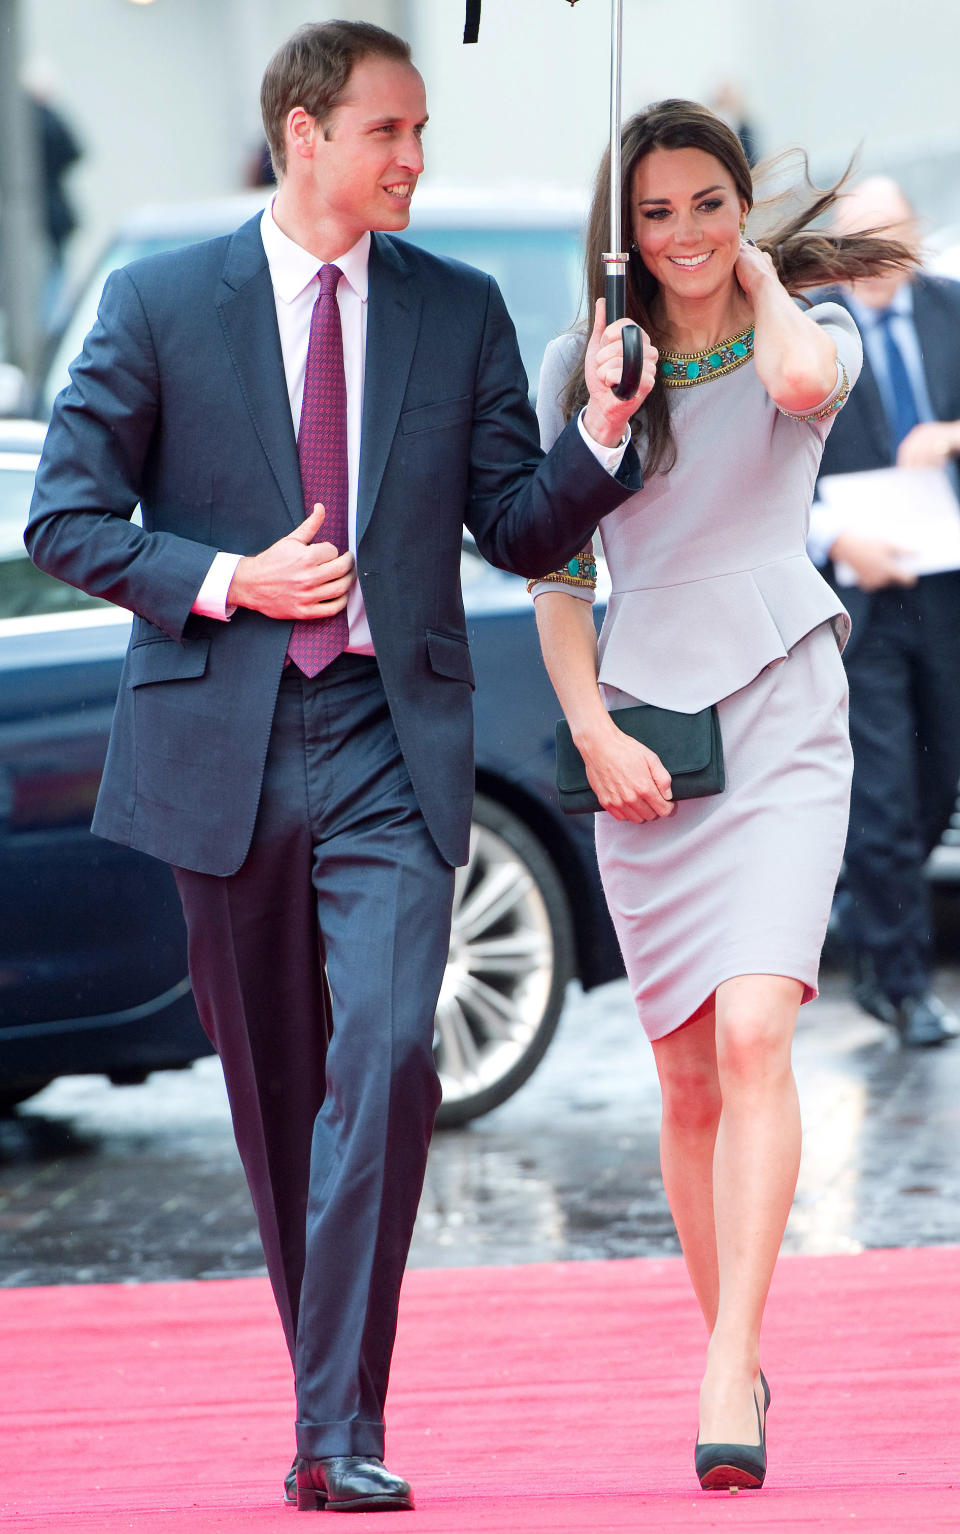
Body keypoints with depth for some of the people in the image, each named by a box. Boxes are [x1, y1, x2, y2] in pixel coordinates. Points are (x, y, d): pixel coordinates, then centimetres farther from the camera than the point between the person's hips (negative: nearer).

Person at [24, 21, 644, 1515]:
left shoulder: (462, 313, 8)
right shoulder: (160, 304, 2)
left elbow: (521, 530, 7)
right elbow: (66, 518, 2)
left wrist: (602, 436, -11)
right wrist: (227, 580, -10)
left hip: (393, 743, 0)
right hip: (223, 740, 0)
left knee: (387, 1053, -17)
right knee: (274, 1084, 9)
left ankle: (341, 1430, -15)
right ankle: (321, 1384, 26)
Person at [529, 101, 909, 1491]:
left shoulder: (810, 328, 4)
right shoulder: (585, 365, 9)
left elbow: (801, 382, -23)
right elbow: (556, 566, 9)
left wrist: (760, 277, -3)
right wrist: (590, 728, -4)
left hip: (780, 716, -3)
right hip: (644, 730, 3)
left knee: (752, 1034, -20)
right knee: (689, 1081, 6)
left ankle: (725, 1377, -25)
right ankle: (735, 1351, 19)